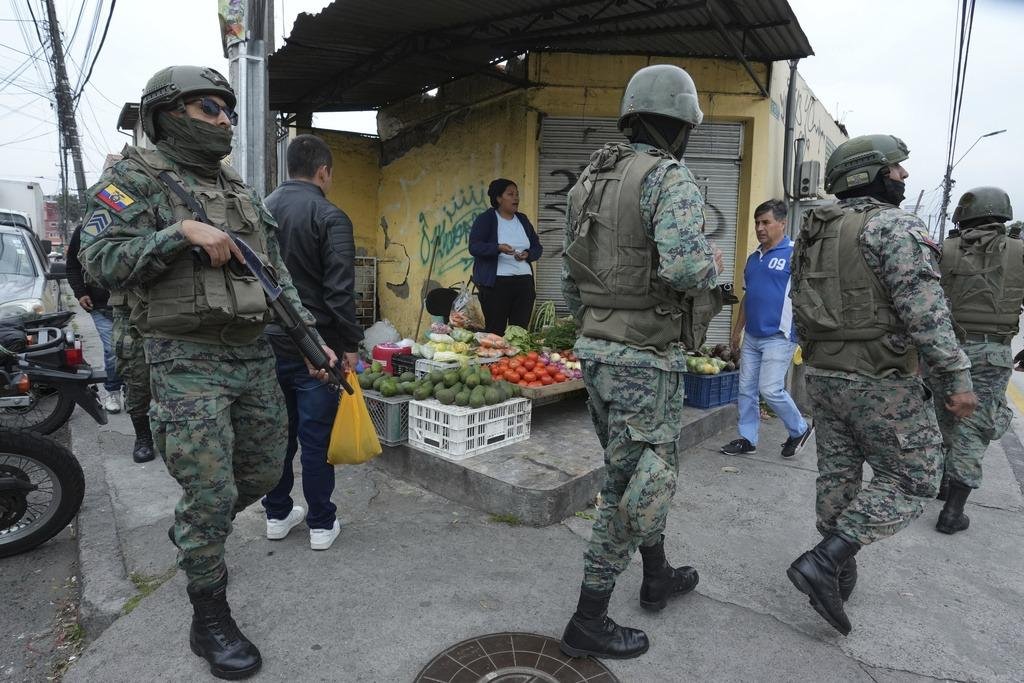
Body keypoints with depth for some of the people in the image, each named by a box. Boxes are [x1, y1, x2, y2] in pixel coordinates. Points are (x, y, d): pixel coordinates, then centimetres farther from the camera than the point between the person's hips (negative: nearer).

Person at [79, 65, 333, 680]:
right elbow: (101, 260, -13)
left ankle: (196, 535, 43)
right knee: (211, 492, -4)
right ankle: (210, 620, 15)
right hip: (189, 362, -6)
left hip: (256, 356, 7)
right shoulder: (135, 179, -2)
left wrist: (312, 337, 8)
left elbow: (278, 277, 16)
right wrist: (181, 232, -22)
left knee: (264, 473, 14)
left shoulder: (244, 193, 16)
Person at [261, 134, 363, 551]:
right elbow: (340, 290, -17)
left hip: (269, 342, 6)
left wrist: (263, 328, 19)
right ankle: (321, 524, 15)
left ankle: (278, 515, 29)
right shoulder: (329, 217, -12)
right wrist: (351, 344, -9)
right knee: (316, 436, 4)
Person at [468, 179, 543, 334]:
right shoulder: (485, 219, 1)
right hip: (496, 283, -5)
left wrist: (528, 254, -3)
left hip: (524, 282, 5)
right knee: (496, 331, -6)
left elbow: (538, 247, 20)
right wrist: (499, 248, -25)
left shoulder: (523, 220, 18)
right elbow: (474, 247, -9)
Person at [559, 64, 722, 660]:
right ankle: (589, 622, 14)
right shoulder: (671, 177, -12)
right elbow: (685, 265, -28)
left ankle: (658, 577, 42)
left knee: (642, 471, 23)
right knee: (638, 484, 3)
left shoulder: (591, 180, 12)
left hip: (596, 349, 9)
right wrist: (713, 265, -5)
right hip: (646, 357, -8)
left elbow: (570, 281, 15)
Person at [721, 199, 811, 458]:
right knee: (746, 389, 8)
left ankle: (799, 429, 16)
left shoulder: (794, 254, -8)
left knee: (770, 389, -8)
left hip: (778, 337, -7)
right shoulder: (753, 257, 14)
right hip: (751, 337, 7)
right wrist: (738, 330, 21)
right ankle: (747, 439, 20)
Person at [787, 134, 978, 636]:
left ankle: (839, 574, 25)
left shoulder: (814, 233, 11)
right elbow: (924, 309, -20)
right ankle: (823, 561, -3)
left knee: (837, 476, 15)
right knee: (911, 482, 5)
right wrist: (956, 377, -16)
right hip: (881, 381, -7)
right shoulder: (893, 226, -13)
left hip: (823, 375, 8)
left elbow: (800, 308, 16)